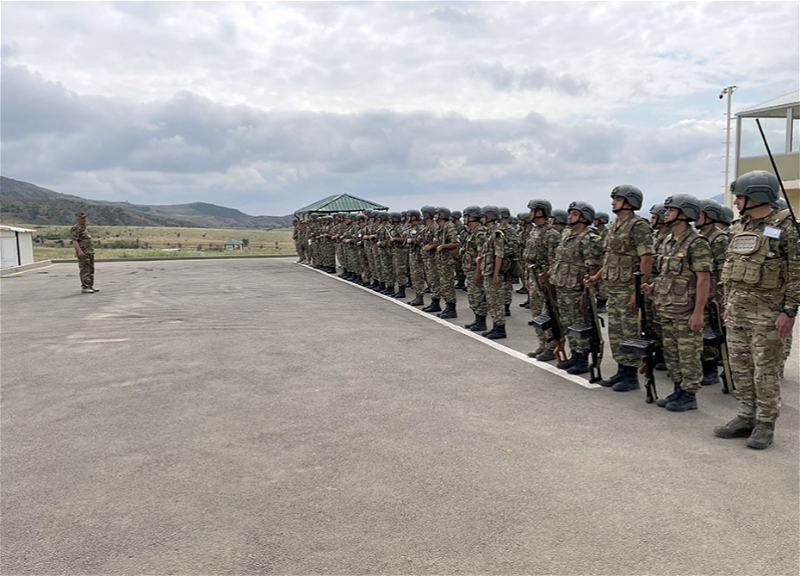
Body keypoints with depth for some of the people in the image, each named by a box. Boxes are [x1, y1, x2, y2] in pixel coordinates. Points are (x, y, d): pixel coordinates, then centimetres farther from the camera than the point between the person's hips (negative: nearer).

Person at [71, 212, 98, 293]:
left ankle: (90, 286, 16)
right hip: (83, 253, -9)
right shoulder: (76, 228, -10)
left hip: (90, 252, 9)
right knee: (85, 271, -9)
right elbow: (74, 241, -19)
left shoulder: (84, 228, 19)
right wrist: (79, 251, -29)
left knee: (91, 270, 11)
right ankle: (84, 288, -8)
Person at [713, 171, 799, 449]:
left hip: (767, 311, -7)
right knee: (740, 366, 11)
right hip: (737, 309, 7)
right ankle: (746, 417, 22)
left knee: (766, 370, 0)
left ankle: (766, 424, 10)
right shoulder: (739, 228, 12)